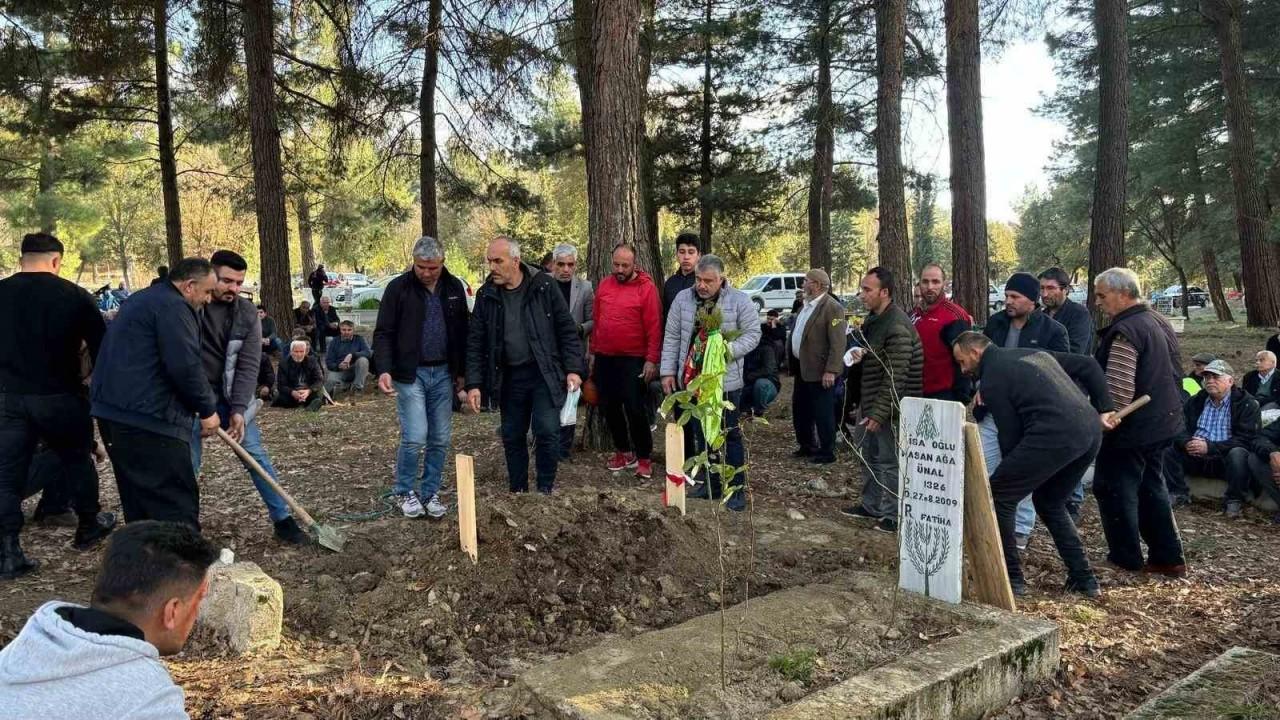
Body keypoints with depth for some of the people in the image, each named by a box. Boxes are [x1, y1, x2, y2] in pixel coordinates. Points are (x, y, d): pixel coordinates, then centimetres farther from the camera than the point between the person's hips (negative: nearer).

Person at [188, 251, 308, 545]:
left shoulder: (248, 314, -5)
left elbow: (249, 366, -8)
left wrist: (238, 409, -17)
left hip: (231, 397, 2)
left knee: (256, 455, -1)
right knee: (187, 464, 4)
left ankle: (283, 520, 6)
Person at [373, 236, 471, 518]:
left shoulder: (454, 288, 5)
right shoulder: (399, 288, -6)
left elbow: (462, 332, 13)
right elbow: (383, 333, -6)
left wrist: (462, 372, 11)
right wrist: (384, 370, -19)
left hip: (443, 373, 4)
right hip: (410, 374, -4)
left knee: (439, 439, 6)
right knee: (415, 437, -9)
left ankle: (430, 492, 21)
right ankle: (405, 492, 13)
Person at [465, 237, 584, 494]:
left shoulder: (544, 286, -6)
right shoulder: (486, 295, 2)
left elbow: (566, 329, -4)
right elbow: (475, 342, 4)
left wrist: (574, 369, -10)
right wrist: (474, 384, -3)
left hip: (545, 374, -3)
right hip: (509, 377, 4)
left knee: (547, 432, -10)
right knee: (512, 437, 10)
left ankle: (545, 490, 7)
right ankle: (517, 492, 25)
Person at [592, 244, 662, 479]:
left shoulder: (646, 287, -9)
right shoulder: (604, 285, 7)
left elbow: (654, 327, -11)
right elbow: (596, 320, 12)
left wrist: (651, 360, -14)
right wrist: (593, 352, 12)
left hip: (632, 360, -6)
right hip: (604, 358, 6)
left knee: (635, 409, -4)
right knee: (610, 407, 12)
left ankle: (644, 458, 9)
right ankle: (623, 452, 26)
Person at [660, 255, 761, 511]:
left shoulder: (739, 301, -6)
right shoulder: (683, 299, 3)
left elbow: (753, 334, -5)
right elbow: (671, 338, 6)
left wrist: (729, 349, -21)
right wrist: (668, 371, 3)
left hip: (725, 380, -4)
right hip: (692, 378, 4)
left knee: (730, 434, 1)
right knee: (701, 434, 12)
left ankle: (737, 488, 9)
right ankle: (711, 483, 24)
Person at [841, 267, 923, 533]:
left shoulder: (897, 327, -21)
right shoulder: (873, 319, 9)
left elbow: (895, 377, -24)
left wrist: (879, 413, -23)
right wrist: (860, 354, 3)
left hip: (888, 404, -10)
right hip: (869, 400, 10)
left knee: (889, 459, 0)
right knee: (867, 454, 19)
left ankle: (893, 515, 12)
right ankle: (871, 505, 33)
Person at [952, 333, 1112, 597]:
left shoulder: (992, 378, 2)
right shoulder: (1032, 353, 27)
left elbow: (1010, 434, 1)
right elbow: (1088, 365, 25)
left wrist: (1013, 472, 16)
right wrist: (1104, 408, 20)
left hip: (1055, 436, -9)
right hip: (1092, 431, 9)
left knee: (998, 497, 5)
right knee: (1050, 502, 26)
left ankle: (1012, 579, 8)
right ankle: (1083, 579, 24)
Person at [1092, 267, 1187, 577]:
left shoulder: (1124, 331, -21)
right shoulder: (1158, 322, 10)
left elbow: (1118, 389, -26)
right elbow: (1174, 373, 21)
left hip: (1132, 429, -10)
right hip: (1160, 423, 10)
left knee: (1115, 490, 3)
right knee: (1151, 488, 18)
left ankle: (1126, 561, 11)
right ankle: (1168, 557, 24)